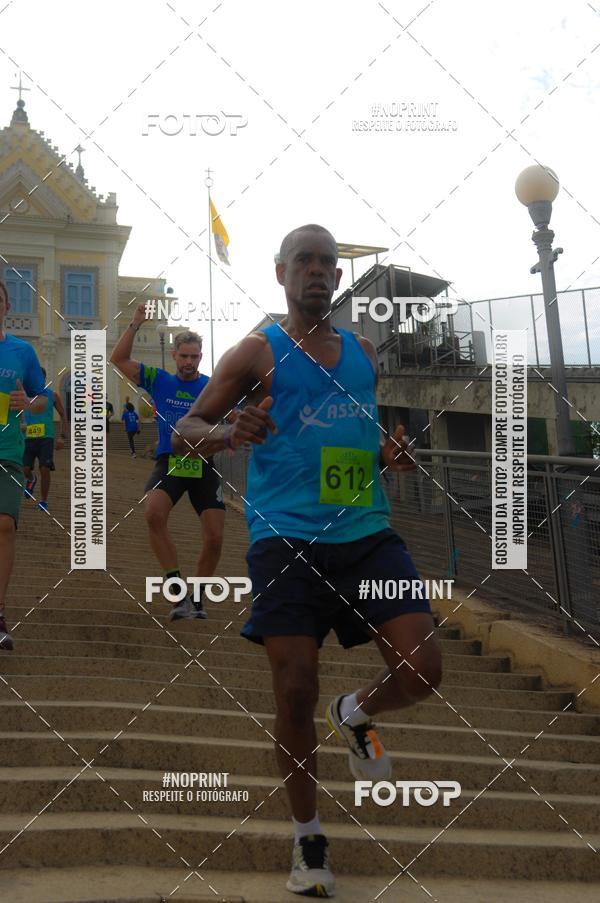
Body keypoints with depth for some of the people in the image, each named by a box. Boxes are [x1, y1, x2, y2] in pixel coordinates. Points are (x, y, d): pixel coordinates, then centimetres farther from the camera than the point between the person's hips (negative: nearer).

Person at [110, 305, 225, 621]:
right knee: (154, 514, -30)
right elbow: (118, 360, 3)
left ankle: (196, 599, 18)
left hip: (204, 465, 0)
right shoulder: (159, 381, 7)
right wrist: (134, 325, -8)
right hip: (169, 462, 0)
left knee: (214, 538, -6)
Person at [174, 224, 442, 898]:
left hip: (367, 535, 4)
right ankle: (307, 838, 18)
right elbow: (184, 431, -1)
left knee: (421, 671, -8)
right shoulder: (259, 352, 1)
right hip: (286, 540, -4)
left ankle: (355, 715, 27)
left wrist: (391, 454, 6)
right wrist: (228, 432, -23)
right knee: (296, 694, -4)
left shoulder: (364, 353, 15)